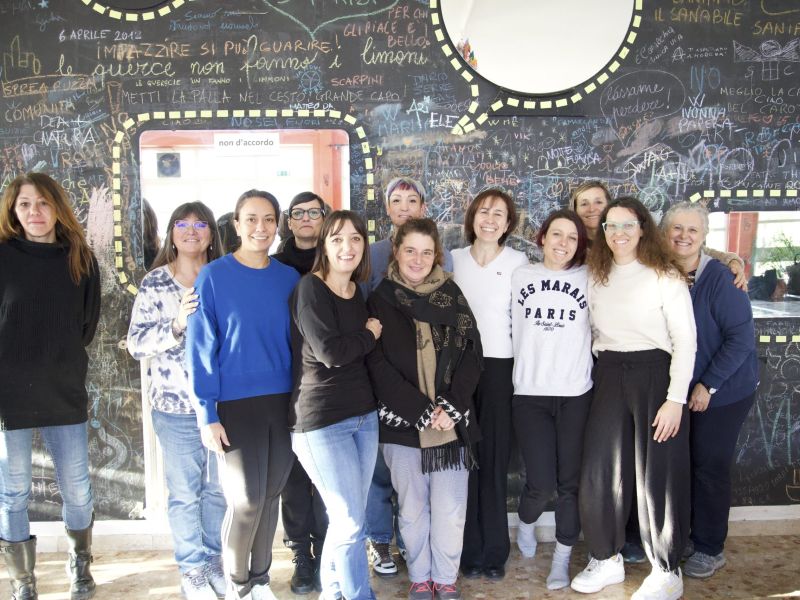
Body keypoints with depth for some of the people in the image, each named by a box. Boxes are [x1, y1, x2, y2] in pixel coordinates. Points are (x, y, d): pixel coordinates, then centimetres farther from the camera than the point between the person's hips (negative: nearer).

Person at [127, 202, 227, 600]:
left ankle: (216, 560, 32)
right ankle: (193, 568, 26)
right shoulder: (154, 283, -1)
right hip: (175, 404, -2)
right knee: (184, 492, 8)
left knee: (219, 488, 13)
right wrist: (176, 325, -20)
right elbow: (137, 344, -6)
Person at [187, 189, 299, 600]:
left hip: (284, 403, 4)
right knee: (246, 500, 0)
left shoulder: (289, 278, 5)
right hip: (236, 405, -3)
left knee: (271, 497, 12)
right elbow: (201, 348, -7)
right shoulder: (213, 277, -6)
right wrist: (207, 413, -11)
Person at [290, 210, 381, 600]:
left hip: (364, 415, 7)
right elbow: (330, 352, -20)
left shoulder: (357, 292, 11)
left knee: (345, 518, 16)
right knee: (352, 523, -1)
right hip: (322, 421, -7)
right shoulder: (311, 288, -11)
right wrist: (370, 335, -6)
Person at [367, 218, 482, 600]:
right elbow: (379, 366, -6)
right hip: (402, 422, -1)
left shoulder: (452, 295, 6)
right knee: (412, 507, 9)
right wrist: (422, 410, -13)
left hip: (452, 421, 1)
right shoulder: (380, 301, 1)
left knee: (450, 508, 3)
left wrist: (450, 407, -11)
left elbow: (471, 354, 2)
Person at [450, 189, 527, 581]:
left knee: (495, 459, 3)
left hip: (501, 365, -1)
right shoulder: (453, 260, 7)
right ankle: (470, 550, 16)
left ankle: (494, 551, 16)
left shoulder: (519, 261, 2)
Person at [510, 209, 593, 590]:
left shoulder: (589, 278, 2)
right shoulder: (520, 276, 5)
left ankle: (562, 558, 24)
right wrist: (527, 364, 10)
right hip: (529, 394, 0)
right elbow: (513, 328, 11)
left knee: (570, 482, 5)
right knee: (541, 482, -5)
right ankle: (526, 523, 28)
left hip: (576, 394, 0)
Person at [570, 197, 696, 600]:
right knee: (600, 470, 6)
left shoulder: (665, 276, -6)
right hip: (608, 376, 5)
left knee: (657, 475, 2)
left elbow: (686, 340, -8)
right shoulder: (595, 276, 9)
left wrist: (676, 399, -13)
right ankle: (606, 559, 25)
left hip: (655, 374, -4)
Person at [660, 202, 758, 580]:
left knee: (710, 468, 5)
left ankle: (710, 550, 22)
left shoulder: (718, 278, -18)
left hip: (722, 392, -5)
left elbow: (742, 336, -18)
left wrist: (708, 385, -17)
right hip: (678, 390, 5)